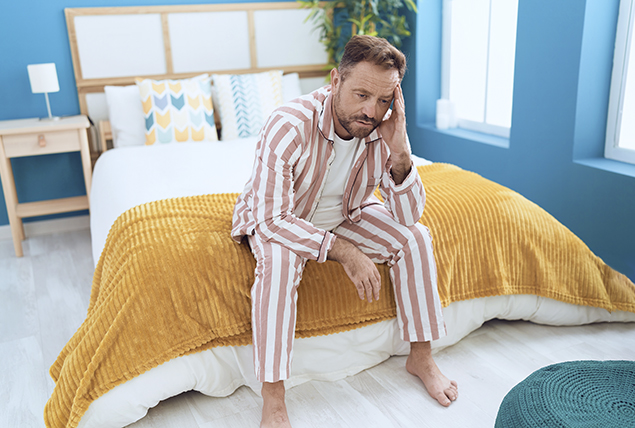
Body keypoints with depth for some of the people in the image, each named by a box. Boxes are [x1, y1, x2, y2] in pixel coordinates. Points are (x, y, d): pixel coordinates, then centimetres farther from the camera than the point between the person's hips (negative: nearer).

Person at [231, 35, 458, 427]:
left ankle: (421, 357, 3)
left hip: (344, 215, 5)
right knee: (279, 259, -36)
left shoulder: (382, 130, -19)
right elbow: (273, 220, -33)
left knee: (414, 237, -13)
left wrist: (400, 154, -34)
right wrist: (343, 251, -38)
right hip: (277, 219, -4)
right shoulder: (290, 126, -34)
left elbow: (408, 215, -18)